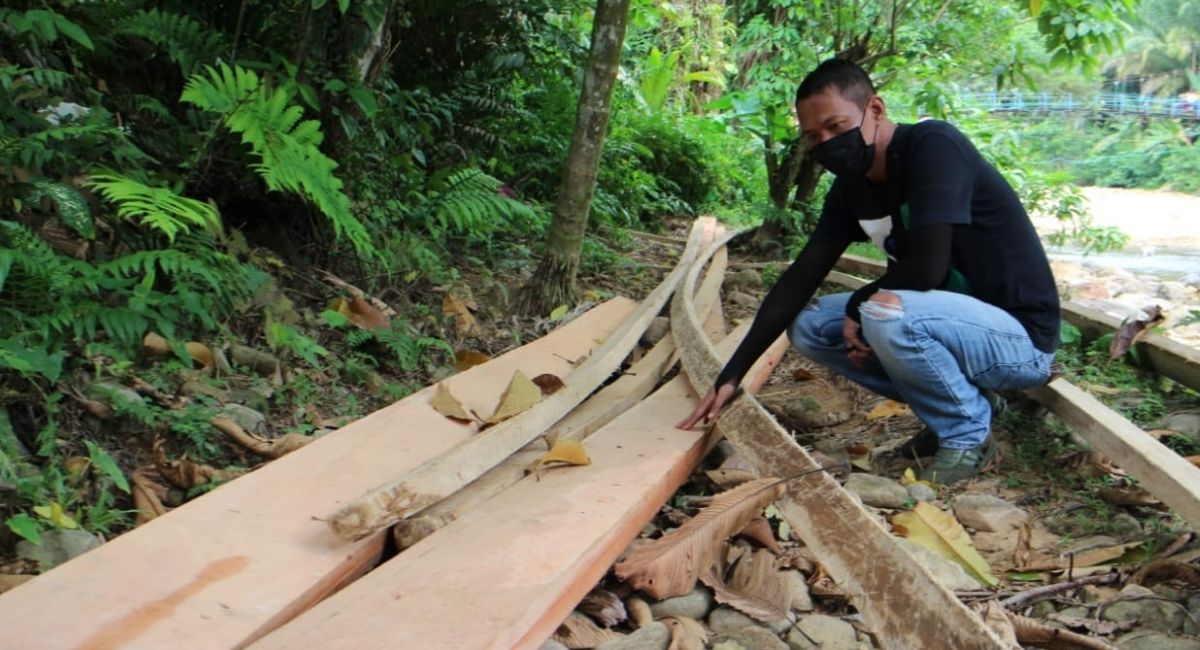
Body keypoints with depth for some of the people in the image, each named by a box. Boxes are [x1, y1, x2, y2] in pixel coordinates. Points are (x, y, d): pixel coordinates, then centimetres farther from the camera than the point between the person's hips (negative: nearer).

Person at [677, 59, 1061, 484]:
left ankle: (968, 434, -7)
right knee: (808, 326, 1)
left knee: (885, 315, -33)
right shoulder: (851, 188, 3)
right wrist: (732, 376, -3)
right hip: (956, 324, 8)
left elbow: (926, 268, -29)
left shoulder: (933, 147, -20)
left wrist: (858, 305, -10)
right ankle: (953, 406, 8)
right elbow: (800, 278, 1)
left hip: (1020, 337, -8)